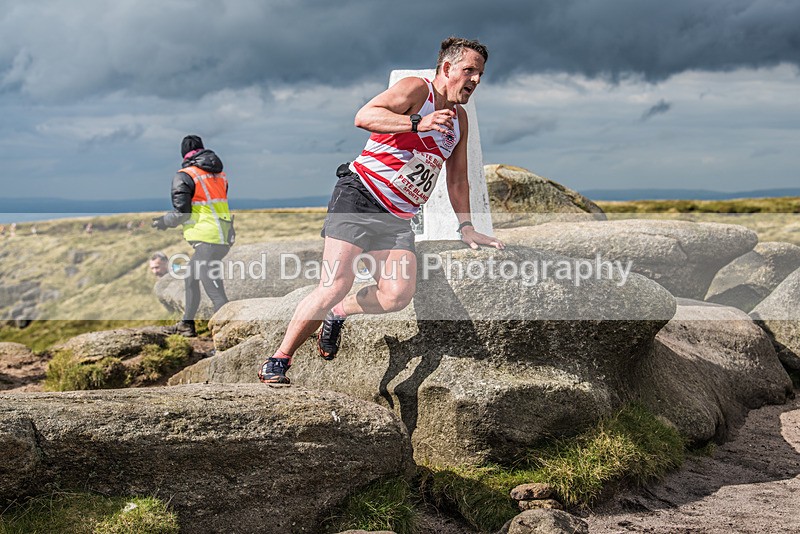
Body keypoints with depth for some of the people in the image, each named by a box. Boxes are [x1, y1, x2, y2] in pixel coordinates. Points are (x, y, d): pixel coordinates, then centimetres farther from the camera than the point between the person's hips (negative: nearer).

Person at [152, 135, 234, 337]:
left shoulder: (184, 176, -7)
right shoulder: (219, 174, 14)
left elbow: (181, 213, -10)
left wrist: (163, 222, 8)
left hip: (207, 240, -8)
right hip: (224, 237, 8)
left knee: (214, 290, -10)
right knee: (190, 276, 23)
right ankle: (186, 324, 31)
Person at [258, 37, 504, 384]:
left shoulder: (459, 119, 19)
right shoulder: (416, 89, -4)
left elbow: (457, 180, 26)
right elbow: (364, 116, -21)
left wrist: (466, 228, 20)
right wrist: (417, 123, -30)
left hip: (398, 218, 7)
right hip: (359, 196, -7)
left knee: (399, 295, -17)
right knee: (335, 286, -18)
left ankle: (338, 314, 10)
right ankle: (278, 360, -6)